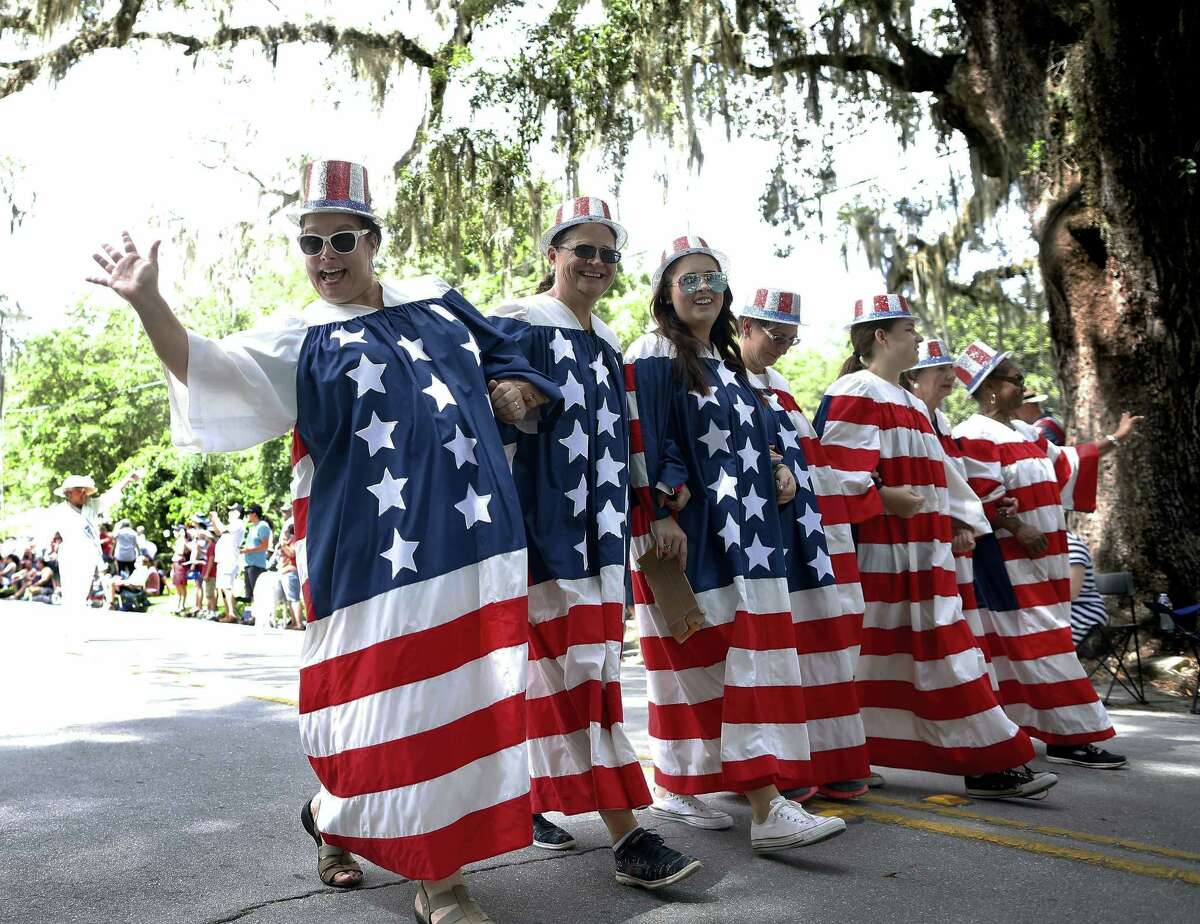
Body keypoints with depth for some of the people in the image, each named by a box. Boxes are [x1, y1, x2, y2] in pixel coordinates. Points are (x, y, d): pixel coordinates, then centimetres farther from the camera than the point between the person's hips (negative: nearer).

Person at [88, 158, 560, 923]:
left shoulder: (437, 301, 14)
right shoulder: (300, 340, 3)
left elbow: (504, 357, 27)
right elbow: (216, 372, -13)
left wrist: (514, 389, 6)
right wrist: (148, 301, -25)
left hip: (477, 541, 4)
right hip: (379, 555, -4)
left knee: (467, 702, 7)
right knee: (388, 704, -1)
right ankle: (332, 814, 32)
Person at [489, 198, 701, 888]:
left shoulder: (606, 342, 18)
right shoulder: (520, 327, -5)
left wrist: (626, 516, 21)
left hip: (596, 528, 8)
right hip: (545, 524, -8)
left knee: (557, 669, 11)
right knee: (584, 669, -9)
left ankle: (530, 796, 27)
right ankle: (628, 837, -6)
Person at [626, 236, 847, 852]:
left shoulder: (727, 361, 19)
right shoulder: (653, 357, -5)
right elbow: (643, 444, -14)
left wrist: (779, 472, 7)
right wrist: (660, 515, -21)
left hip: (740, 536, 9)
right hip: (687, 535, -8)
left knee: (748, 658, 7)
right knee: (700, 662, -4)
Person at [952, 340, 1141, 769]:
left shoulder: (1025, 433, 18)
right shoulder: (975, 436, -12)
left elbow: (1066, 465, 27)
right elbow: (980, 498, -18)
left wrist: (1114, 440, 30)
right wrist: (1017, 529, -23)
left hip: (1041, 559, 9)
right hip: (1007, 561, -9)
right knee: (1041, 643, -7)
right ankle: (1070, 736, -3)